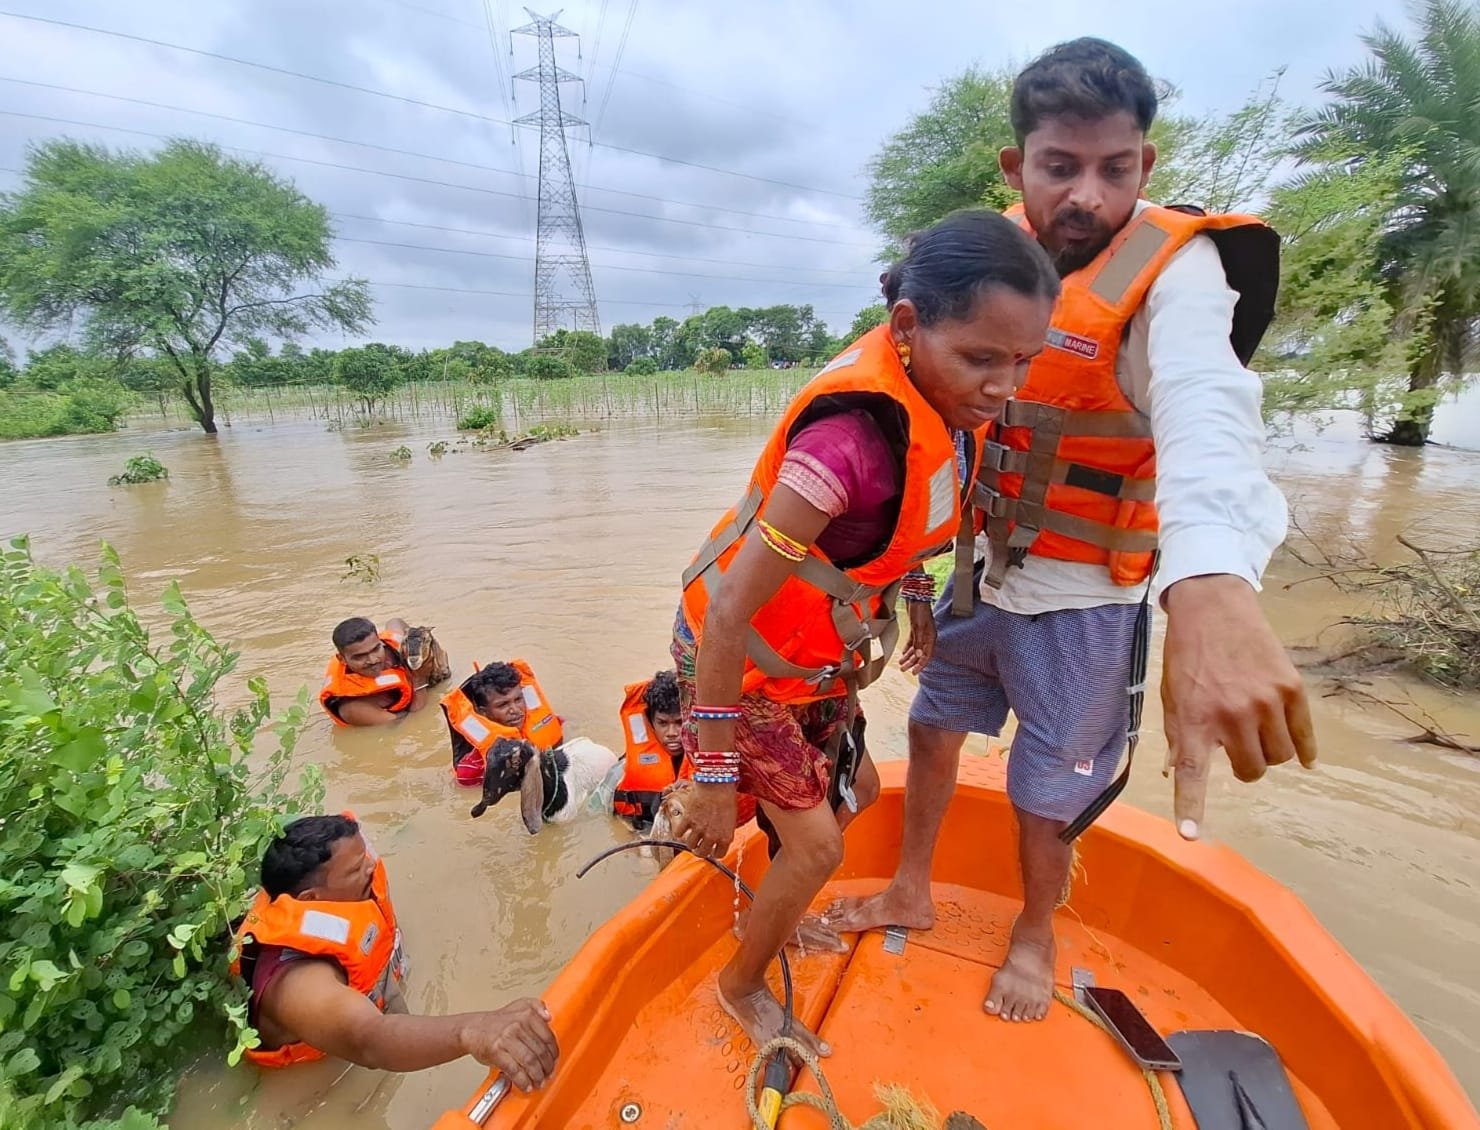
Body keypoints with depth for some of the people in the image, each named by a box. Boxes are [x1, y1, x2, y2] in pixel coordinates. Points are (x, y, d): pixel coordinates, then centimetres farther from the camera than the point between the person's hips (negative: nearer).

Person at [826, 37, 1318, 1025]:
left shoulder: (1175, 266, -19)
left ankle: (1035, 937, 44)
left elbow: (1204, 408, -41)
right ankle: (911, 894, 45)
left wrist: (1212, 590, -58)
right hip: (987, 571, 6)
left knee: (1046, 794, 11)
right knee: (933, 726, 19)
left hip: (1082, 601, -6)